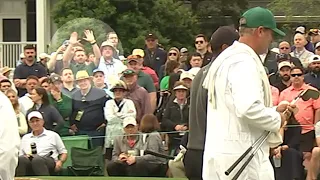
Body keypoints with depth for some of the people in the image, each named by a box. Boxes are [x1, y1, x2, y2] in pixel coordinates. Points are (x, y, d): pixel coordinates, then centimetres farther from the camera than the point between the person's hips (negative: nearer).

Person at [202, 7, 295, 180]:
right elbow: (249, 108, -25)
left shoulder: (224, 59, 17)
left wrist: (272, 111, 19)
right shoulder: (244, 62, -14)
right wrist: (277, 119, -9)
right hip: (242, 157, -10)